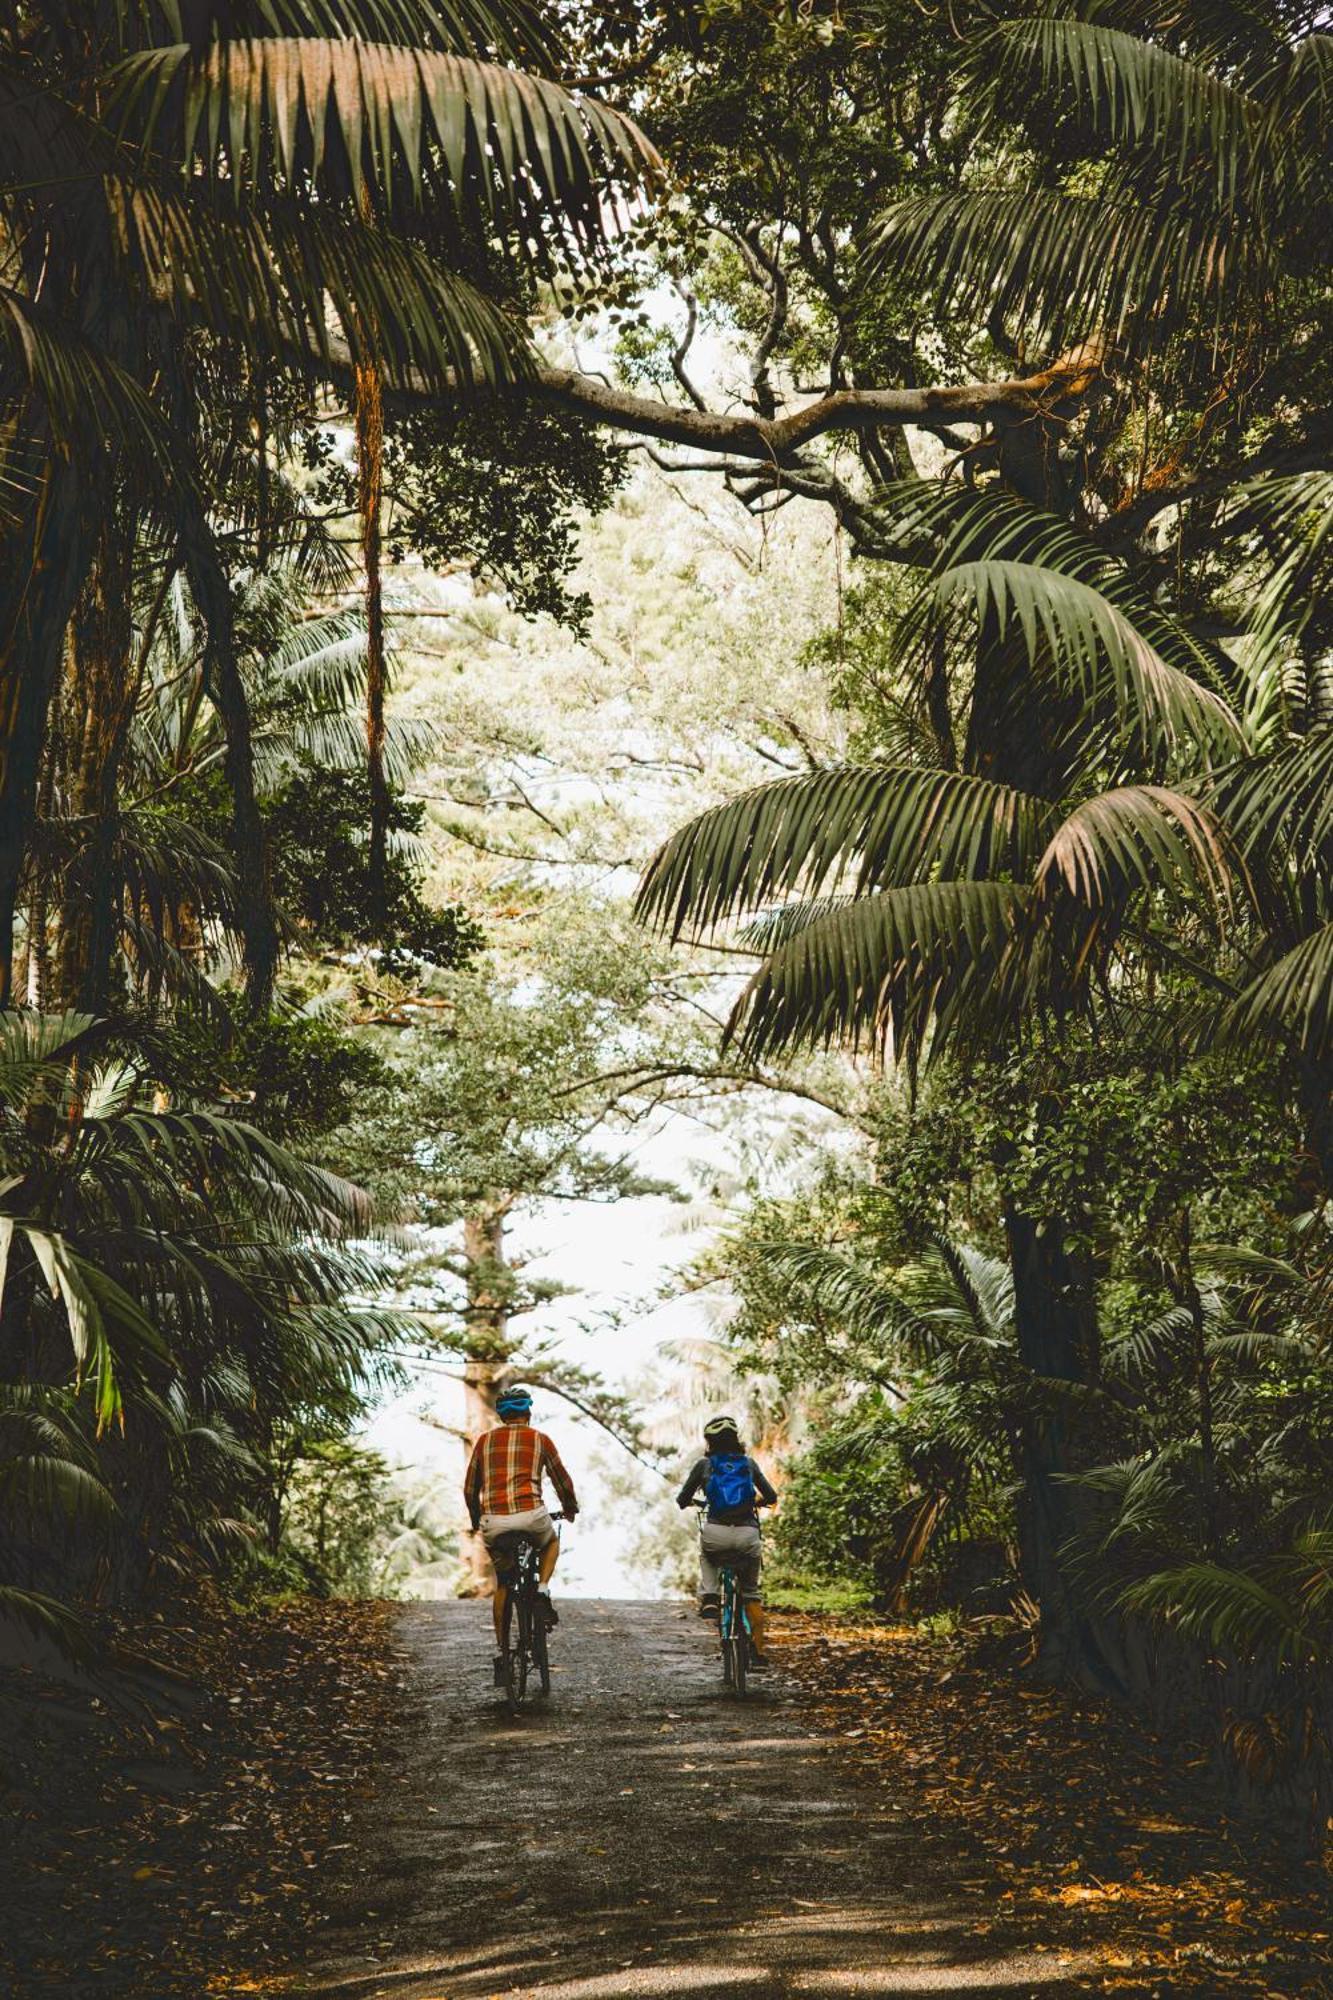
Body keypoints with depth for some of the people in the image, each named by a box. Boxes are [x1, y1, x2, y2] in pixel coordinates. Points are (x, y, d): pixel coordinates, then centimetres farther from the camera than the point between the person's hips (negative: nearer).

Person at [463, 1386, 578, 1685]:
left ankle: (500, 1651, 17)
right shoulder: (539, 1439, 11)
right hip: (530, 1514, -2)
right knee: (551, 1541, 32)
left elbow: (470, 1488, 20)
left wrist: (476, 1519, 36)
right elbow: (562, 1481, 19)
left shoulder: (485, 1440, 15)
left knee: (502, 1584, 21)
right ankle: (542, 1592, 8)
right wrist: (570, 1509, 37)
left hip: (492, 1522, 2)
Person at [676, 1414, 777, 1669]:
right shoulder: (748, 1463, 16)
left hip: (716, 1533, -1)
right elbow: (770, 1497, 16)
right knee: (752, 1592, 20)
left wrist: (690, 1501, 37)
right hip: (748, 1533, 1)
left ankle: (708, 1598, 13)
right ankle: (758, 1651, 15)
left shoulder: (705, 1465, 11)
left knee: (706, 1555, 37)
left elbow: (682, 1500, 13)